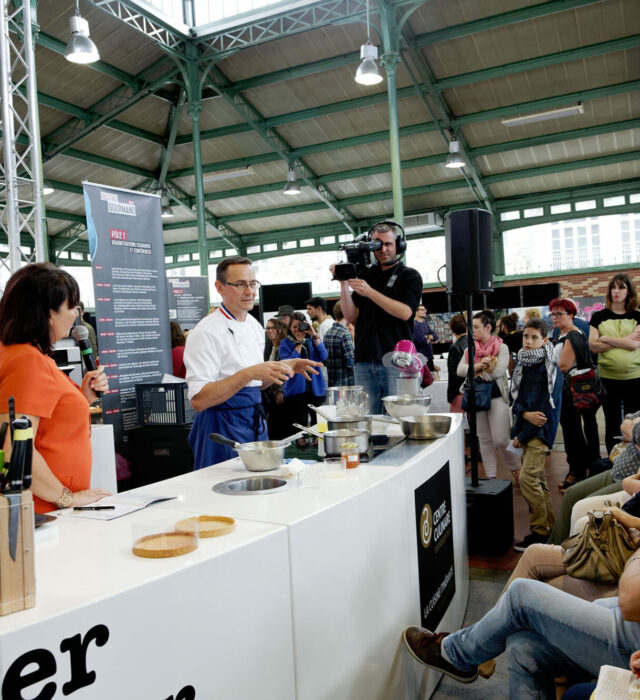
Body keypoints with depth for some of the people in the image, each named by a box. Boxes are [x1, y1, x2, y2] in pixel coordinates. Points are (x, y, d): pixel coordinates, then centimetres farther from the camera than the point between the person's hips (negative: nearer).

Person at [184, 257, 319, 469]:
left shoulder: (255, 326, 11)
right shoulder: (205, 332, -16)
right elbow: (199, 400, -24)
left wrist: (285, 366, 4)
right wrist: (249, 373, -29)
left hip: (255, 421, 8)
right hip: (223, 427, -8)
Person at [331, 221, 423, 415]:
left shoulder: (409, 276, 6)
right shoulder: (365, 276, 16)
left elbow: (405, 312, -11)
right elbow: (351, 317, 10)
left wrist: (370, 292, -17)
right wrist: (344, 284, -3)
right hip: (365, 362, 4)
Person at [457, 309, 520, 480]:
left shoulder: (501, 347, -3)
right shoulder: (470, 349, 8)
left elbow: (498, 371, -18)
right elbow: (460, 369, -4)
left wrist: (476, 376, -9)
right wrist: (478, 366, -20)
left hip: (497, 397, -4)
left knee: (500, 440, -7)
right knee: (484, 440, 9)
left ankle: (515, 469, 18)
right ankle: (491, 477, 18)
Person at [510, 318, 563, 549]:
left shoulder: (550, 368, -11)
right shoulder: (522, 364, 9)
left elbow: (549, 407, -14)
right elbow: (515, 396, 9)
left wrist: (523, 436, -13)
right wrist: (525, 414, -14)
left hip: (540, 430, -7)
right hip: (525, 427, 7)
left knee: (528, 478, -13)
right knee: (538, 480, 11)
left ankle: (540, 531, -1)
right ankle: (550, 527, 21)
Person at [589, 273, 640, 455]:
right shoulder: (599, 317, 5)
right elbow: (593, 346, -6)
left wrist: (606, 339, -8)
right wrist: (623, 341, -9)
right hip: (608, 378, 1)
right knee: (612, 424, 9)